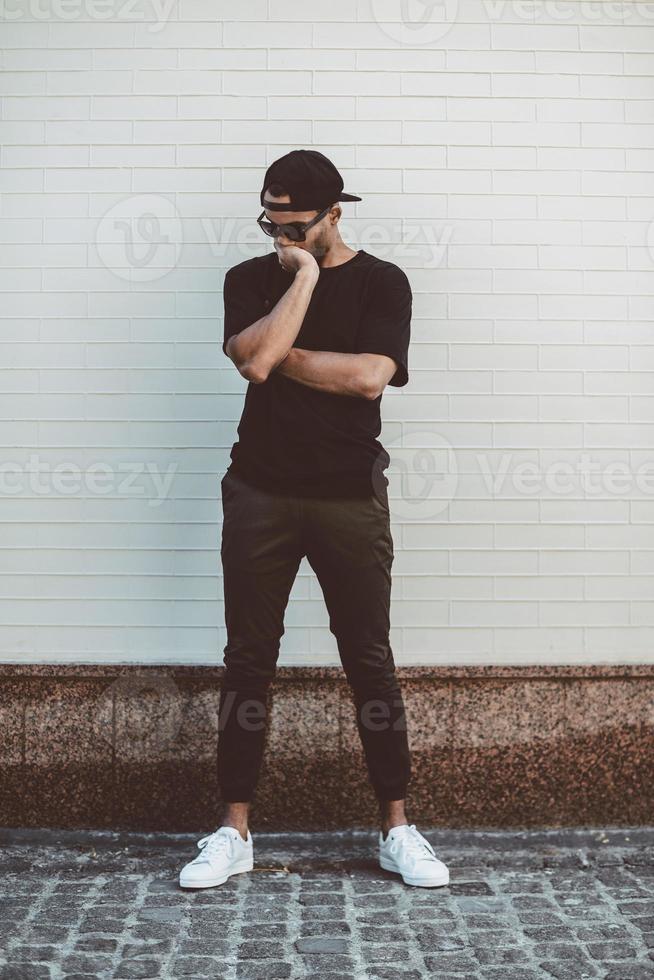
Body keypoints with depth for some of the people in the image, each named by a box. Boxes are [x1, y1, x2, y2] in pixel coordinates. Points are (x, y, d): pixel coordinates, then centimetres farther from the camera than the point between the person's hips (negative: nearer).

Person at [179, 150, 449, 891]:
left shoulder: (381, 282, 3)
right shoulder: (252, 278, 6)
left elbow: (369, 376, -13)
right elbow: (254, 358, -13)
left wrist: (280, 356, -7)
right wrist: (304, 276, -10)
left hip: (351, 497, -1)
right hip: (261, 495, 1)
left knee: (370, 661, 4)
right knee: (248, 659, 4)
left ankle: (396, 828, 15)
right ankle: (234, 831, 14)